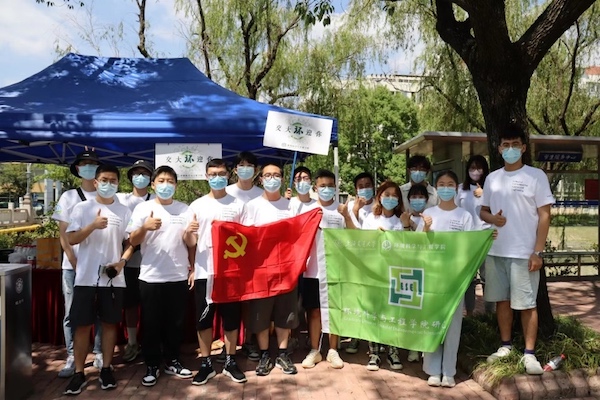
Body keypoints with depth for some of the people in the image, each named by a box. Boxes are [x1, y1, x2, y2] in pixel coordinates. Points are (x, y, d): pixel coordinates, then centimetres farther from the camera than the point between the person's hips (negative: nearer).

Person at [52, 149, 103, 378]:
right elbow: (64, 235, 2)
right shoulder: (68, 197, 6)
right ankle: (72, 357, 14)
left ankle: (100, 355, 16)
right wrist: (75, 263, -6)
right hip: (73, 266, 0)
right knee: (72, 313, 3)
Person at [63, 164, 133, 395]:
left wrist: (122, 261, -9)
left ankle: (106, 369, 20)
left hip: (114, 278, 1)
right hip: (86, 278, -1)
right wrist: (93, 226, -21)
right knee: (82, 325, 4)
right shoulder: (82, 208, 1)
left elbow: (130, 242, 9)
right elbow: (71, 239, -5)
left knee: (110, 324, 8)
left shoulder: (124, 211, 6)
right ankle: (79, 373, 14)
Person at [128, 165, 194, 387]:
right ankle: (151, 365, 21)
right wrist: (145, 227, -21)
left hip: (178, 276, 2)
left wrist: (193, 269, 5)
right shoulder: (143, 208, 0)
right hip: (150, 277, -1)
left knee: (175, 322, 11)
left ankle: (172, 361, 27)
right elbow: (133, 242, -2)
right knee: (151, 323, 7)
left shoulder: (185, 209, 5)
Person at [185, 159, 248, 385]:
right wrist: (188, 232, -18)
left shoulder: (238, 205, 5)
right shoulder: (197, 205, 5)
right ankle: (206, 364, 20)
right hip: (204, 272, 0)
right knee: (203, 319, 6)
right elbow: (190, 244, 4)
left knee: (231, 318, 7)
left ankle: (230, 362, 22)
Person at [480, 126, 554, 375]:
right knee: (502, 300, 12)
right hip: (495, 251, 5)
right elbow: (483, 211, 16)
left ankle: (529, 353, 12)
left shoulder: (536, 176, -4)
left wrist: (537, 252, -12)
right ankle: (506, 346, 25)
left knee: (527, 304, 1)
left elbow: (544, 216, -6)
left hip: (524, 253, -4)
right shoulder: (492, 178, 9)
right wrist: (492, 218, -8)